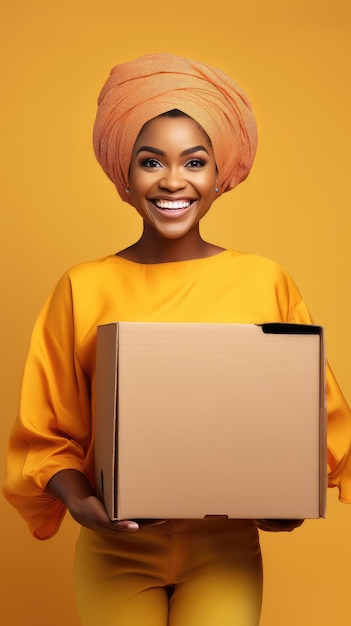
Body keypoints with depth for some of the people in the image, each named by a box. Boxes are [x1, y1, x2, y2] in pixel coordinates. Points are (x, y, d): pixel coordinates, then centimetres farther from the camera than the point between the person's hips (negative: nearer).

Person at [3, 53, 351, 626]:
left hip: (224, 549, 0)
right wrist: (78, 500, -15)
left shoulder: (265, 283, -2)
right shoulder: (84, 290, -3)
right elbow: (47, 433, 2)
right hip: (117, 548, 0)